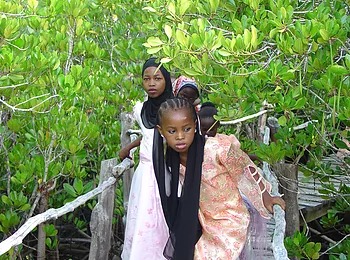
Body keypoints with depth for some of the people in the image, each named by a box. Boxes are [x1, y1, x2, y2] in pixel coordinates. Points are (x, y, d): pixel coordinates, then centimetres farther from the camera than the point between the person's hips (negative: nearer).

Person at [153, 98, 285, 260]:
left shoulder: (217, 148, -29)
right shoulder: (172, 161, -11)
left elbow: (246, 169, -12)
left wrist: (265, 197, -2)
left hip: (230, 221, -5)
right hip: (204, 223, 5)